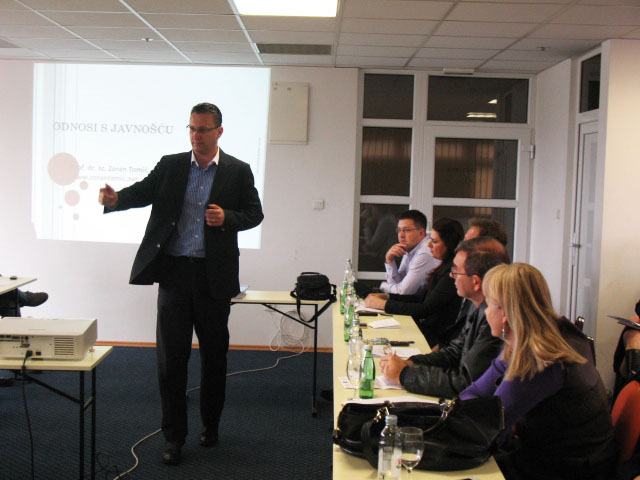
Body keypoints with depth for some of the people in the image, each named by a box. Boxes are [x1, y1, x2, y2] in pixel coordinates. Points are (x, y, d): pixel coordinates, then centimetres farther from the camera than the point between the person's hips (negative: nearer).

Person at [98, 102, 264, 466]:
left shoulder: (238, 171, 4)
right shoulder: (170, 166, 7)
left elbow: (255, 213, 5)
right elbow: (143, 192, -2)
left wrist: (227, 217, -14)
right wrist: (116, 198, -22)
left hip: (213, 275, 0)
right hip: (174, 271, 1)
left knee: (214, 354, 11)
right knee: (171, 355, 1)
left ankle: (211, 426, 29)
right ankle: (174, 436, 12)